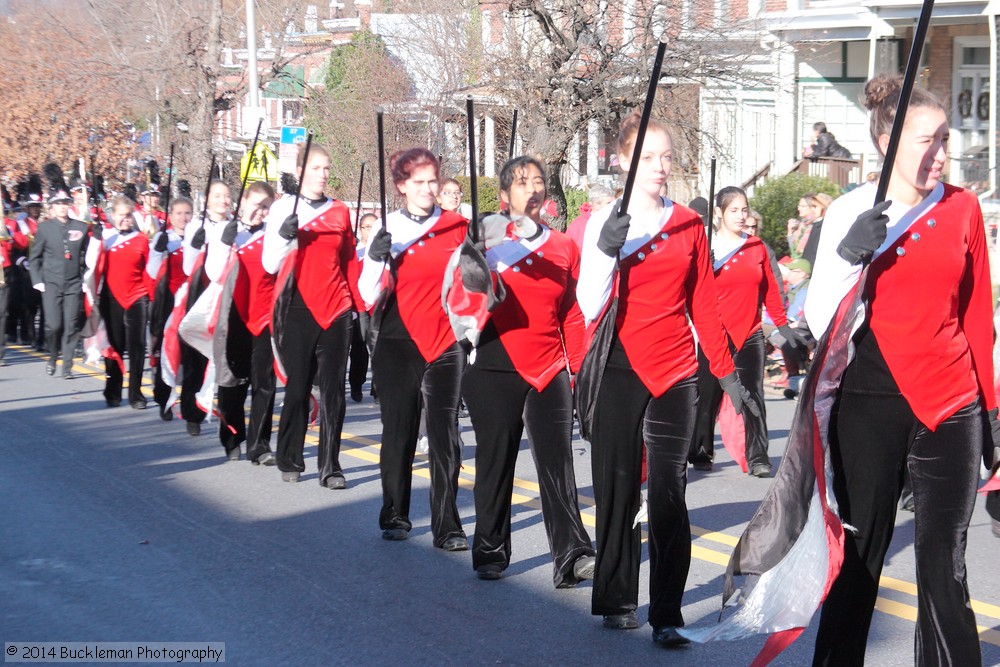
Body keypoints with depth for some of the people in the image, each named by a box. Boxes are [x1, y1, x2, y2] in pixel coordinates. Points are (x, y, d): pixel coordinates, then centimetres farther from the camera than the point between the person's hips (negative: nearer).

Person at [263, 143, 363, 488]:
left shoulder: (340, 212, 11)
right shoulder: (283, 208, 2)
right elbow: (270, 265, 0)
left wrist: (358, 302, 9)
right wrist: (285, 237, -17)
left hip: (336, 309, 2)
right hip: (298, 308, -2)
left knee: (334, 388, 0)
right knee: (298, 385, 0)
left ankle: (330, 466, 2)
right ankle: (290, 461, 15)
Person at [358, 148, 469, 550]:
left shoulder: (457, 227, 5)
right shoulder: (387, 230, 2)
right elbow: (370, 296, 0)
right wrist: (376, 259, -17)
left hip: (445, 342, 0)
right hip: (398, 343, 0)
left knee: (445, 434, -5)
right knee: (398, 431, 6)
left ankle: (447, 528, -3)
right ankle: (395, 517, 20)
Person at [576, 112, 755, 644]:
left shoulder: (688, 224, 7)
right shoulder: (604, 222, -1)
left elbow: (703, 302, 11)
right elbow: (590, 307, -7)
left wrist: (725, 370, 9)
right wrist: (606, 251, -21)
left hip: (675, 373, 2)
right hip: (618, 370, -1)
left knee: (669, 494, -2)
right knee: (618, 487, 4)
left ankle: (667, 615, 0)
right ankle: (617, 601, 17)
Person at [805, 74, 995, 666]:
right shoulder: (850, 213, -1)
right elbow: (820, 322, -4)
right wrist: (849, 255, -20)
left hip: (951, 403, 2)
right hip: (870, 403, -2)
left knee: (945, 564, 4)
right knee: (860, 554, 3)